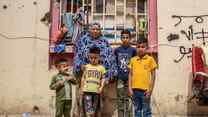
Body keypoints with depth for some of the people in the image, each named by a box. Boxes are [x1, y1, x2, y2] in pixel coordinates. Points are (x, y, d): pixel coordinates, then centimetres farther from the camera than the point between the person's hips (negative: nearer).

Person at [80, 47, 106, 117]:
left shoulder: (101, 67, 8)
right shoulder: (86, 66, 10)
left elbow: (103, 78, 8)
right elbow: (83, 78, 11)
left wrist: (101, 87, -7)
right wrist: (81, 89, 7)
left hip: (96, 91, 1)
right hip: (87, 90, -1)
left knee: (94, 110, 8)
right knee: (88, 109, -12)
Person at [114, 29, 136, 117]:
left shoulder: (133, 50, 0)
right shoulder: (117, 50, 5)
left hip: (129, 78, -1)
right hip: (120, 78, 1)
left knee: (127, 98, 2)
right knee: (120, 98, 7)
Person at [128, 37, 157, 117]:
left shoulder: (150, 59, -1)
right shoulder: (133, 60, 8)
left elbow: (153, 75, 0)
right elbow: (130, 74, 10)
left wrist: (150, 89, -6)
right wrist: (130, 88, 2)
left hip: (145, 90, -3)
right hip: (135, 89, 3)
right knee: (137, 110, 13)